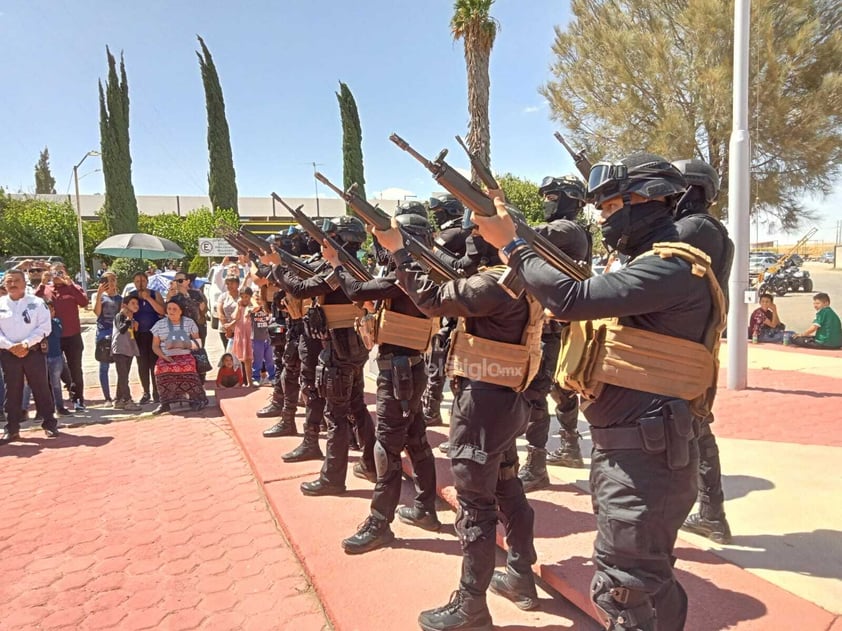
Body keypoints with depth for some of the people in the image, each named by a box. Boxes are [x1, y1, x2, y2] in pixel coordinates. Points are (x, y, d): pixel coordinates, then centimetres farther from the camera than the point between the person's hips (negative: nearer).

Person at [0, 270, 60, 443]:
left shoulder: (37, 303, 2)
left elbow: (45, 327, -5)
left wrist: (26, 344, -15)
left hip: (33, 352, -1)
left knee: (41, 388, 3)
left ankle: (49, 424, 13)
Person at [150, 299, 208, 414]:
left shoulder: (189, 322, 8)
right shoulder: (159, 324, 10)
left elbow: (197, 341, 6)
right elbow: (155, 346, 9)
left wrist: (184, 344, -13)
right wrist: (163, 356, -10)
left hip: (185, 355, -1)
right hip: (166, 357, 2)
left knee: (187, 366, -35)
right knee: (161, 369, -32)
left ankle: (195, 400, -23)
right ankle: (165, 403, -23)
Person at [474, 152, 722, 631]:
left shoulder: (672, 267, -18)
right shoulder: (647, 266, 16)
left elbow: (574, 300, -28)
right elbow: (586, 305, 14)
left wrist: (512, 244, -15)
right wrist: (517, 243, 5)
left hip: (645, 456, -10)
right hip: (629, 449, 10)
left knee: (626, 591, 1)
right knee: (648, 579, 24)